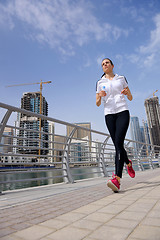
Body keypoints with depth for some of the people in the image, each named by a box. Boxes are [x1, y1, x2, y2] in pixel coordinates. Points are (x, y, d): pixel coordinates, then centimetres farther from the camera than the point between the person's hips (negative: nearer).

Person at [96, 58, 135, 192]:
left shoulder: (121, 78, 16)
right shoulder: (100, 83, 16)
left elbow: (130, 98, 16)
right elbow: (97, 104, 12)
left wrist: (127, 92, -7)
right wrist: (100, 96, -10)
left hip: (122, 112, -2)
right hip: (109, 114, 2)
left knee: (119, 143, -19)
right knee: (118, 146, 0)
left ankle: (117, 179, -22)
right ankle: (128, 163, 30)